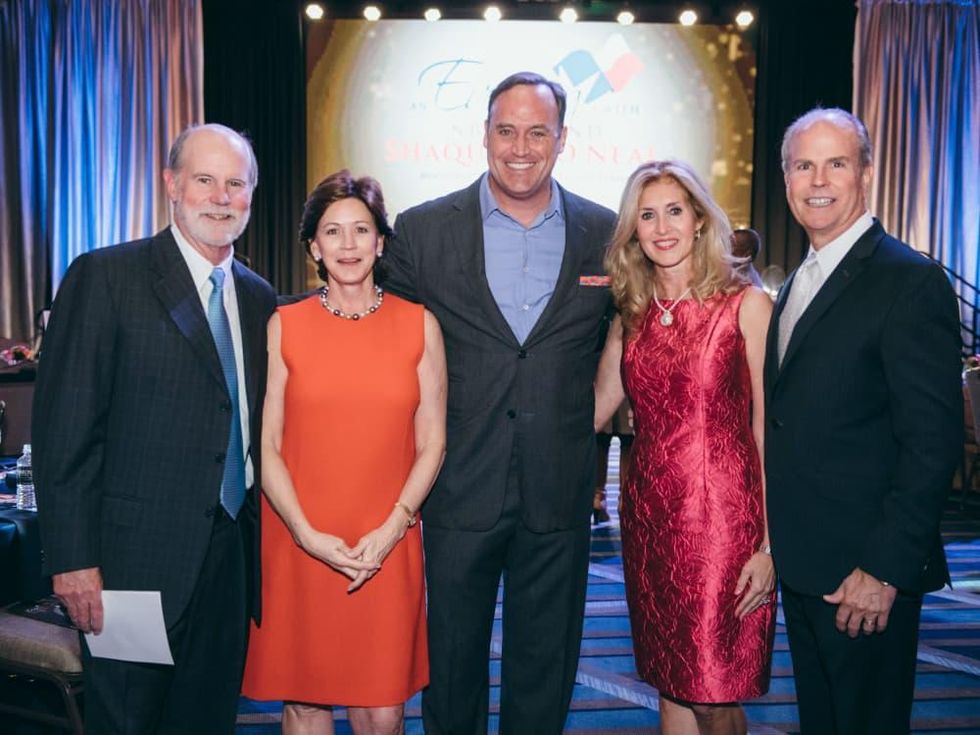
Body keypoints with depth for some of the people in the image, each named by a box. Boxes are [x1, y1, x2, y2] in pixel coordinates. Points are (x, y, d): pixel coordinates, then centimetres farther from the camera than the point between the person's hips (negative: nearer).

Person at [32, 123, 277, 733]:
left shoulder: (259, 297, 10)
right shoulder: (105, 277, -8)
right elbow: (64, 430, -11)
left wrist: (263, 536, 10)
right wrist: (73, 561, -13)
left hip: (232, 560, 6)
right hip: (138, 561, -5)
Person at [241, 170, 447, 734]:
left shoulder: (420, 325, 4)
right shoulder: (283, 327, 2)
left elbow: (432, 444, 4)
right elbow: (266, 447, 1)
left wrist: (393, 528, -7)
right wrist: (309, 534, -10)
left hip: (388, 549, 0)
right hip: (298, 547, 0)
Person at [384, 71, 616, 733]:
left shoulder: (606, 233, 1)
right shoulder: (423, 230, -2)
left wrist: (583, 427, 5)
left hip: (559, 496, 1)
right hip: (460, 489, -1)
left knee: (544, 671, 16)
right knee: (452, 664, 15)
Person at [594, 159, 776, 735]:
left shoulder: (745, 304, -6)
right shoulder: (632, 315, 9)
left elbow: (769, 430, -7)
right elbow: (595, 409, 15)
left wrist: (770, 542, -12)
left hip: (722, 515, -4)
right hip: (649, 515, 5)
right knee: (672, 685, 14)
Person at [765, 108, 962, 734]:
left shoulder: (911, 282, -14)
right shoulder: (797, 285, 13)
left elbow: (933, 442, -18)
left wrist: (885, 569, -19)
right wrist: (779, 550, 11)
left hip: (865, 574, -8)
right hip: (802, 567, 8)